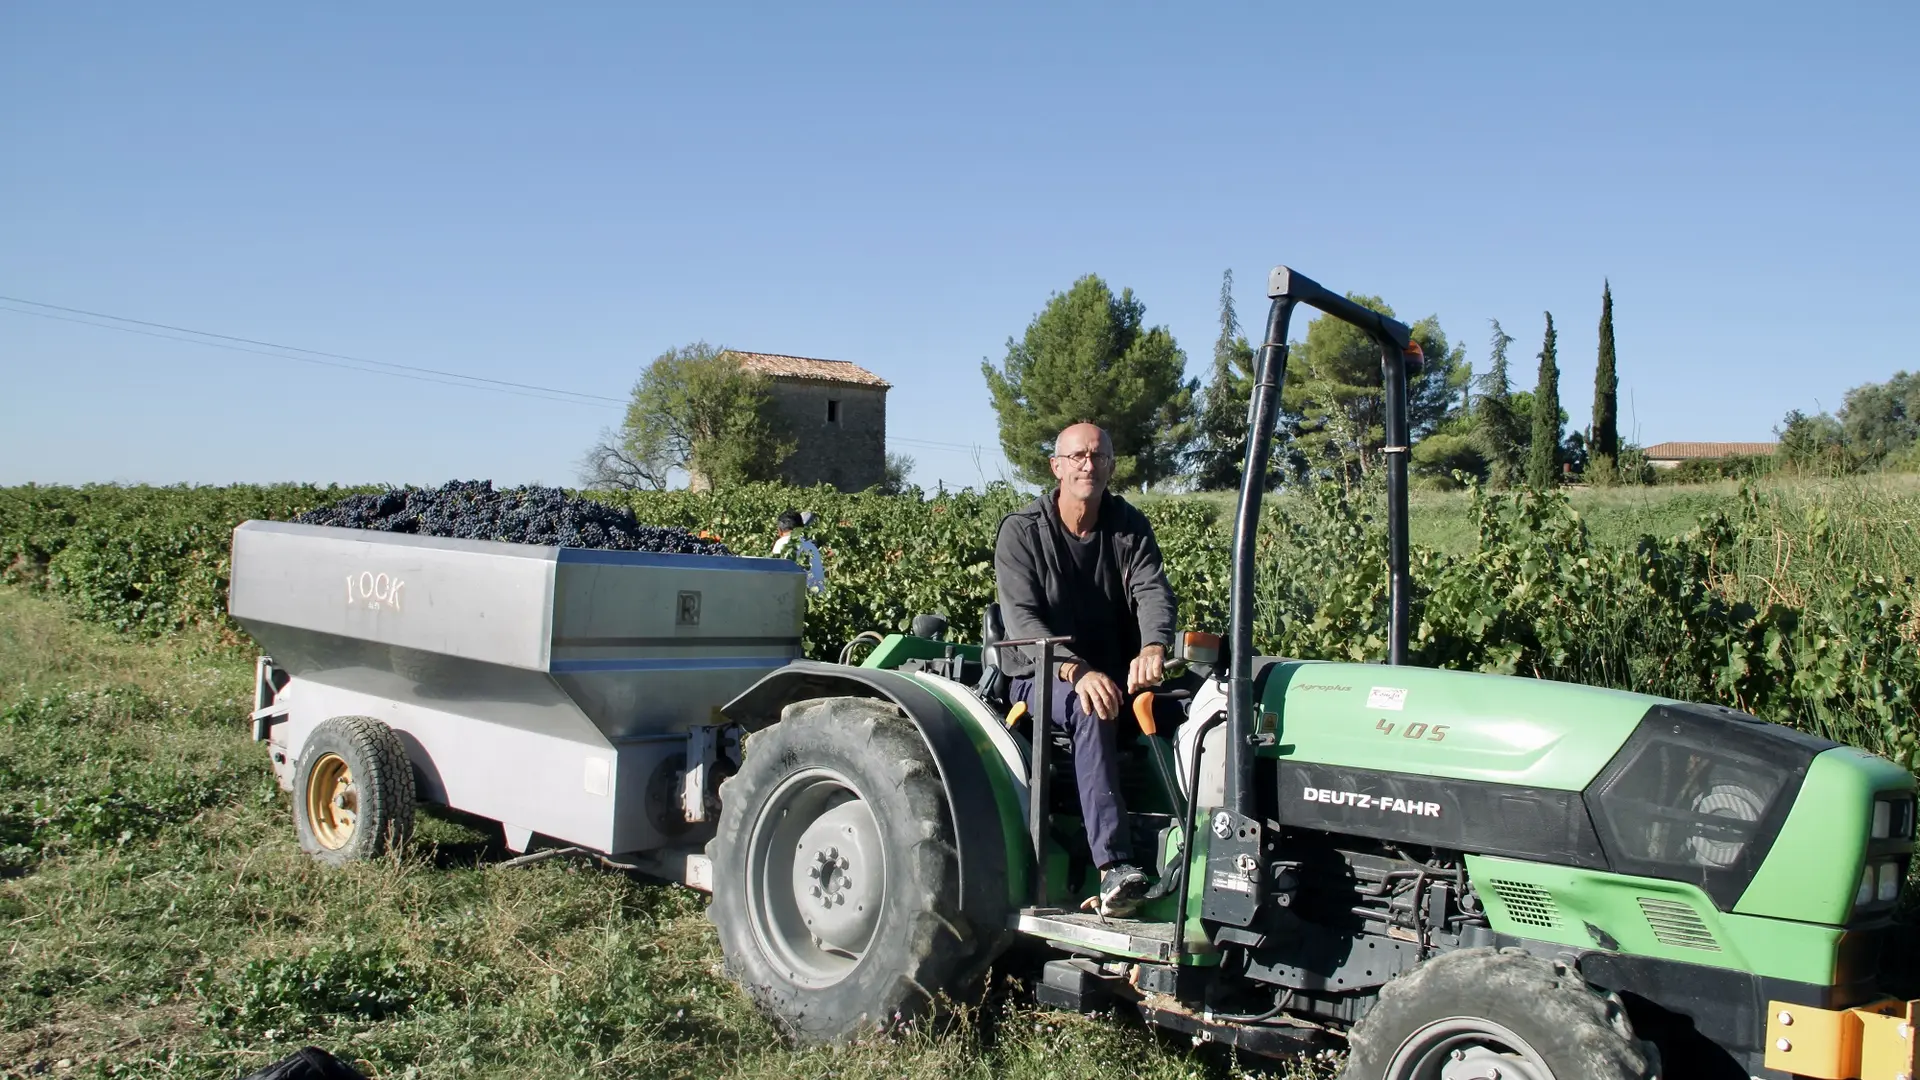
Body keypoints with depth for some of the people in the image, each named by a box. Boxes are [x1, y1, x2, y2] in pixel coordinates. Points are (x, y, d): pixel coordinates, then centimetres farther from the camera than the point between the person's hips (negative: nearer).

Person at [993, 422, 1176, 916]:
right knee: (1089, 709, -36)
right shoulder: (1022, 531, -7)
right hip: (1041, 677, -4)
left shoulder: (1129, 528, 4)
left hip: (1115, 672, 4)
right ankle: (1114, 866, -43)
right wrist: (1077, 672, -36)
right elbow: (1022, 617, -19)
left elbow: (1153, 591, -13)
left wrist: (1153, 646, -37)